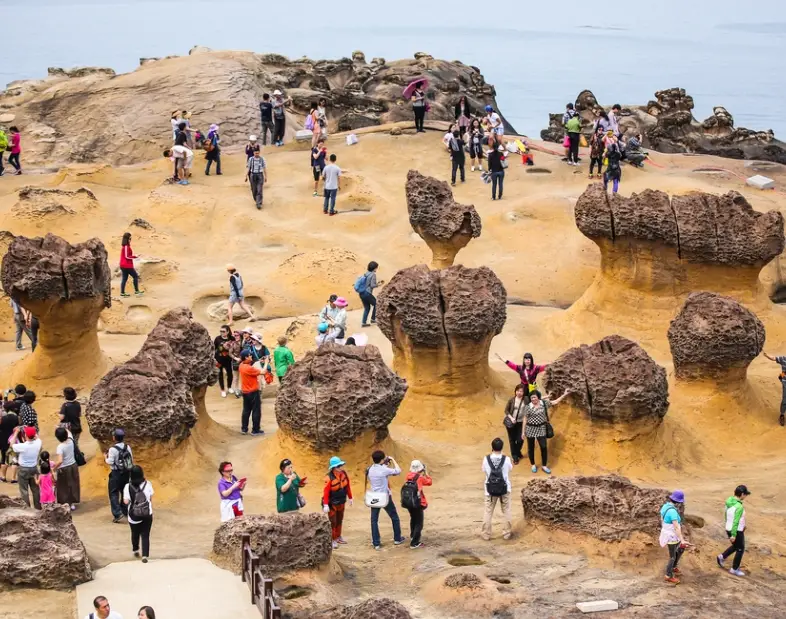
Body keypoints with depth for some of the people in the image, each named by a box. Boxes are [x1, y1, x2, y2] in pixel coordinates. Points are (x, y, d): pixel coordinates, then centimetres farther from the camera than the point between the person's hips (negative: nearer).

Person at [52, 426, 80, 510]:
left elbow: (60, 461, -34)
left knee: (64, 487, 11)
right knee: (73, 484, 20)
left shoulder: (60, 447, -28)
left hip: (64, 469, -6)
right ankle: (73, 504, 33)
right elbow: (69, 433, 14)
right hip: (73, 465, 6)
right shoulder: (70, 441, -11)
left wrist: (54, 467, -20)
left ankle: (65, 505, 18)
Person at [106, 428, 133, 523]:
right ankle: (125, 511, 30)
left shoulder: (113, 449, -17)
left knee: (113, 493, 0)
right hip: (127, 473, 6)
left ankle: (117, 513, -12)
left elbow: (110, 462, -16)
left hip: (116, 473, -6)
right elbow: (131, 459, 3)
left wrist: (106, 458, 2)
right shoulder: (128, 447, -2)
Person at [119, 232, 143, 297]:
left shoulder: (124, 246, 13)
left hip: (123, 265, 9)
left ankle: (122, 292, 8)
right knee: (135, 276, 0)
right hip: (127, 266, -9)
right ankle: (136, 291, 2)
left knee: (124, 278, 9)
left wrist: (133, 255, 9)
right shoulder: (126, 247, -17)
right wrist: (134, 256, -10)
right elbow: (127, 256, -19)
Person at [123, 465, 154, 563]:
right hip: (147, 514, 0)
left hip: (133, 515, 0)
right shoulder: (147, 484, -9)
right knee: (145, 535, 7)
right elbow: (151, 498, -1)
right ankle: (145, 555, -2)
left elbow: (126, 501, -16)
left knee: (135, 533, 24)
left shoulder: (128, 487, -14)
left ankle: (135, 550, 44)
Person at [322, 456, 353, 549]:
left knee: (340, 520, 19)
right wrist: (325, 505, -28)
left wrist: (350, 498, 12)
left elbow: (347, 486, 4)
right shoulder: (329, 478, -27)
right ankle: (333, 540, 9)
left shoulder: (344, 474, -8)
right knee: (333, 522, -2)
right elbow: (326, 491, -26)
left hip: (341, 502, 6)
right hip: (332, 503, -6)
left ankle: (338, 537, 35)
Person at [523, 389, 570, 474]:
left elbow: (555, 402, 6)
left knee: (544, 447, 0)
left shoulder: (544, 403, -3)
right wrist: (523, 432, -2)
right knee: (531, 448, 8)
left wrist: (564, 395, -1)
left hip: (541, 428, 1)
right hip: (530, 429, -1)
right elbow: (525, 420, -4)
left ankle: (544, 466, 13)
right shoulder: (528, 407, -9)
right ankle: (533, 465, 25)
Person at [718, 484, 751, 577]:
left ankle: (722, 557, 26)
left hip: (729, 529, 8)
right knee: (740, 549, 10)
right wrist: (733, 535, -25)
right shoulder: (739, 507, -26)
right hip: (737, 531, -8)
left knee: (735, 546, 29)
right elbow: (736, 521, -27)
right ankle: (734, 569, 18)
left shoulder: (728, 502, 0)